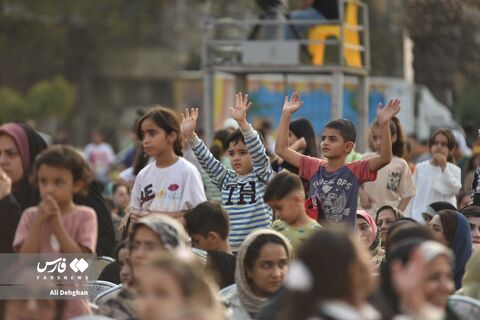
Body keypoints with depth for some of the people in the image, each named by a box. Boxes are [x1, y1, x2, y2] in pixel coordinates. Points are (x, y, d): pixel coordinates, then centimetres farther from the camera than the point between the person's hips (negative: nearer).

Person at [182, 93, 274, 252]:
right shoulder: (226, 179, 11)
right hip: (229, 250, 5)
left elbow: (259, 153, -16)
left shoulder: (262, 176, -2)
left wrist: (242, 122, -30)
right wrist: (190, 136, -11)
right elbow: (207, 160, 3)